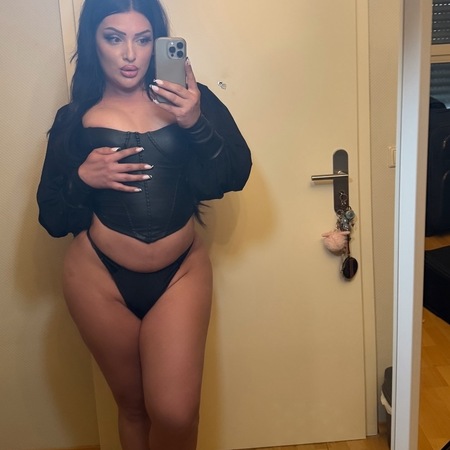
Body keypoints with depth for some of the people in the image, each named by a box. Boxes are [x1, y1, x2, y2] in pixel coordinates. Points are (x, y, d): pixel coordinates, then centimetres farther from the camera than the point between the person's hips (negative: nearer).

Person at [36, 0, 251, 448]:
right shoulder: (74, 119, 3)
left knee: (175, 413, -4)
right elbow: (53, 220, 4)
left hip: (181, 273, 0)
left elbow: (235, 176, -8)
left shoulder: (190, 100, 1)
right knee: (133, 405, 13)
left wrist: (196, 123, -23)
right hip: (99, 277, 1)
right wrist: (82, 179, -14)